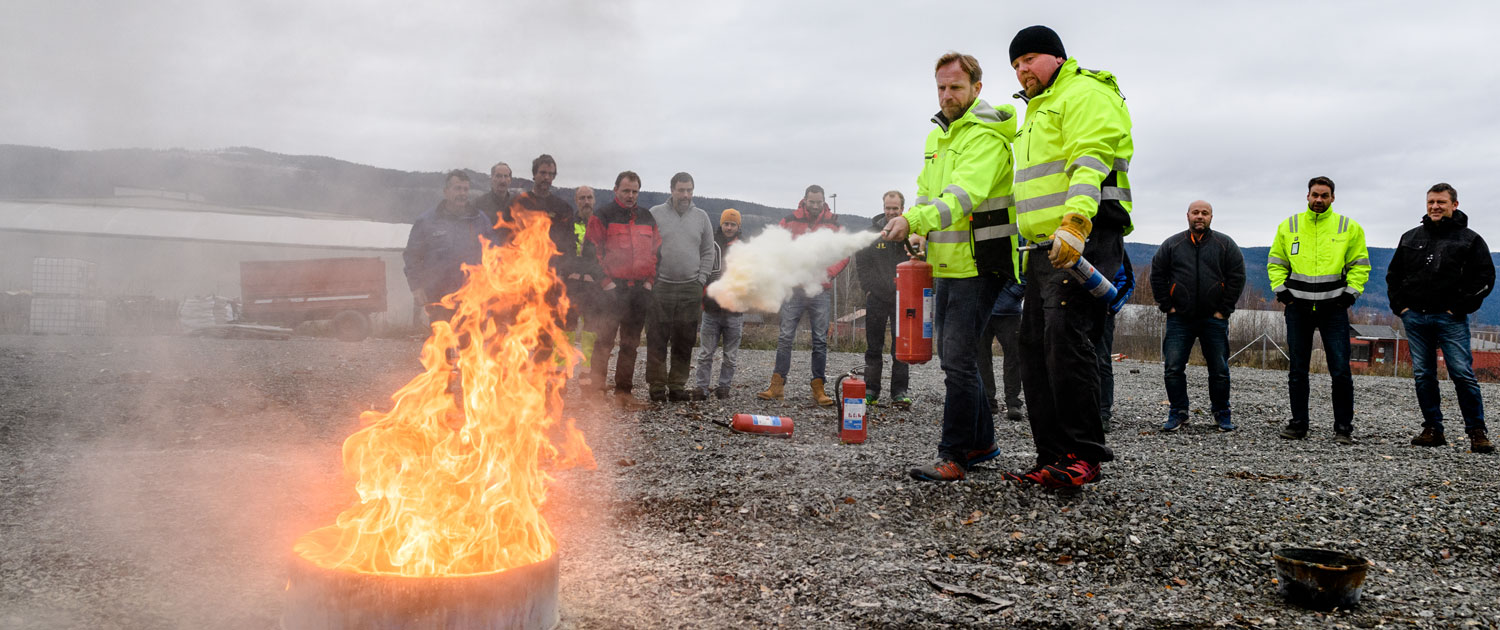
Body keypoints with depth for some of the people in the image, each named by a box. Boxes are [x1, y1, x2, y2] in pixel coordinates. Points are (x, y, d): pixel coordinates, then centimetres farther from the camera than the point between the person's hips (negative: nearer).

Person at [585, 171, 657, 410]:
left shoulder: (647, 219, 16)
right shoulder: (602, 216, 0)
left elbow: (656, 251, 18)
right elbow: (593, 251, -5)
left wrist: (650, 280, 6)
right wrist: (605, 281, -11)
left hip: (640, 290, 5)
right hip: (613, 289, -5)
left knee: (630, 344, 9)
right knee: (604, 340, -6)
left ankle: (623, 391, 15)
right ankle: (597, 388, 3)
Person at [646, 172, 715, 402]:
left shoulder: (701, 217, 10)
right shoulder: (655, 214, 2)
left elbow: (708, 252, 13)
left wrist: (701, 280, 4)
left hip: (691, 288, 2)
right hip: (660, 287, -2)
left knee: (684, 342, 5)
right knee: (657, 340, -2)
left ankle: (677, 385, 13)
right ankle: (657, 386, 5)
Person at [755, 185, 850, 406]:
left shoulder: (833, 223, 6)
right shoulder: (790, 220, 3)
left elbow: (844, 254, 8)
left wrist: (828, 272, -8)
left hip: (820, 291, 1)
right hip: (793, 289, -1)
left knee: (820, 341, 3)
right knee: (785, 338, -1)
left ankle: (818, 388, 8)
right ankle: (777, 385, 4)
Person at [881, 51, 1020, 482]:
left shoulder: (987, 138, -14)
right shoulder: (937, 136, 16)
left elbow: (965, 195, -29)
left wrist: (914, 221, -40)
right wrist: (913, 235, 11)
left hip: (980, 266, -9)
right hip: (948, 266, 9)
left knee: (957, 358, -13)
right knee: (953, 355, 14)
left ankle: (953, 456, -8)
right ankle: (981, 442, 26)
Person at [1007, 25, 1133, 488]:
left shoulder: (1085, 94, -2)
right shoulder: (1036, 111, 29)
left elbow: (1090, 162, -19)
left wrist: (1074, 222, -32)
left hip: (1083, 241, -10)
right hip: (1045, 247, 10)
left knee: (1065, 339, -20)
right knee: (1035, 348, 5)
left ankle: (1083, 454, -13)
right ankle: (1053, 459, 8)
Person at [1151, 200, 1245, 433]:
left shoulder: (1225, 244, 5)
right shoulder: (1172, 244, 6)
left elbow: (1237, 277, 3)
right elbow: (1157, 275, 9)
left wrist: (1224, 309, -3)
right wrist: (1166, 306, 2)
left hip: (1214, 319, 0)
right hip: (1180, 318, 0)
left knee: (1219, 370, 5)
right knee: (1173, 368, -4)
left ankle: (1222, 414, 19)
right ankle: (1178, 412, 8)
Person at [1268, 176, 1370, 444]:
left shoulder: (1349, 228, 4)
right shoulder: (1289, 226, 7)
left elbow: (1360, 264, 8)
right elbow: (1275, 262, 14)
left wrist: (1350, 293, -3)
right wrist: (1280, 290, 2)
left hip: (1333, 307, -1)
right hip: (1298, 307, 2)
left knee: (1340, 370, -4)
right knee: (1297, 370, 6)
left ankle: (1343, 427, 6)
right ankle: (1298, 423, 15)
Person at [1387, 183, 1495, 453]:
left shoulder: (1470, 239, 3)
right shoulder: (1410, 238, 14)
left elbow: (1484, 278, -1)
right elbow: (1393, 274, 20)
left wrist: (1458, 308, -8)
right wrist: (1400, 306, 8)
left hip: (1450, 319, -4)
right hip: (1414, 318, 4)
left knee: (1463, 374, -8)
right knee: (1423, 376, 5)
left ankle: (1477, 433, 0)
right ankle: (1433, 429, 12)